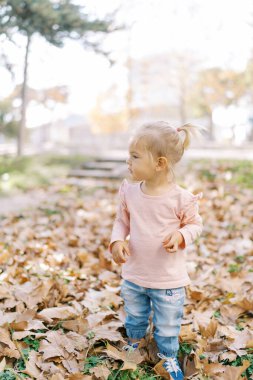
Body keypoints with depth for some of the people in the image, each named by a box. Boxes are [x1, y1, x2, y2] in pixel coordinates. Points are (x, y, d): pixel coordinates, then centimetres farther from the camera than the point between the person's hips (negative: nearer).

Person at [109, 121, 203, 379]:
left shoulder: (181, 198, -20)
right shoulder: (129, 192, -9)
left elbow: (195, 224, -4)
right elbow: (121, 221, 4)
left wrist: (181, 236, -24)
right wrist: (117, 241, -15)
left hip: (168, 280, -3)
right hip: (133, 275, 4)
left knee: (168, 325, 16)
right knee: (134, 317, 26)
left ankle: (168, 358, 43)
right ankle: (133, 345, 55)